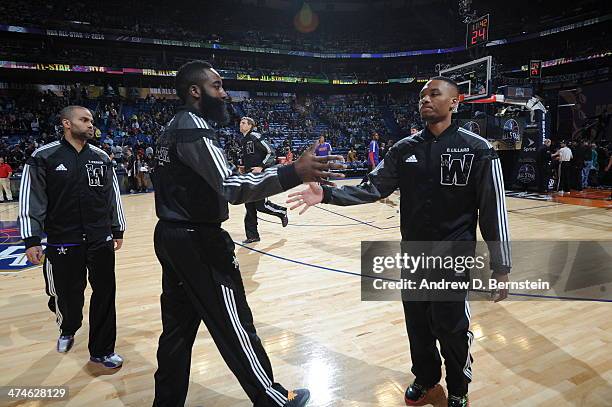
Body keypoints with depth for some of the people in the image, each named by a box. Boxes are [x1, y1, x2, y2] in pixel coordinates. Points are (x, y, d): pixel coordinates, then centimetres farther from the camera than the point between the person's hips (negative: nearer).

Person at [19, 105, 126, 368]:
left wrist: (118, 230, 13)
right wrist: (32, 240, -8)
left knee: (105, 295, 5)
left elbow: (113, 196, 11)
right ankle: (67, 331, 45)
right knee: (68, 297, 11)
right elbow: (31, 201, -5)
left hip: (101, 240, 3)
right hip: (63, 243, -2)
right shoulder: (44, 157, -4)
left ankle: (101, 350, 22)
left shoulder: (101, 157, 6)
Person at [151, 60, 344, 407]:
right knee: (235, 326, 2)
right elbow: (231, 187, -29)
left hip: (172, 236, 10)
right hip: (197, 240, -10)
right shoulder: (194, 127, -16)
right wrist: (294, 173, -37)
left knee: (179, 327, 17)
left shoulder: (174, 128, 15)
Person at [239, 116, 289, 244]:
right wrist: (243, 167, 15)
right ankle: (252, 235, 13)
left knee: (260, 204, -5)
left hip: (260, 176, -8)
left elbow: (271, 152, -16)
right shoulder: (244, 140, 15)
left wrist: (261, 167, -22)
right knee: (249, 206, 6)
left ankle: (282, 212, 23)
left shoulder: (255, 137, -11)